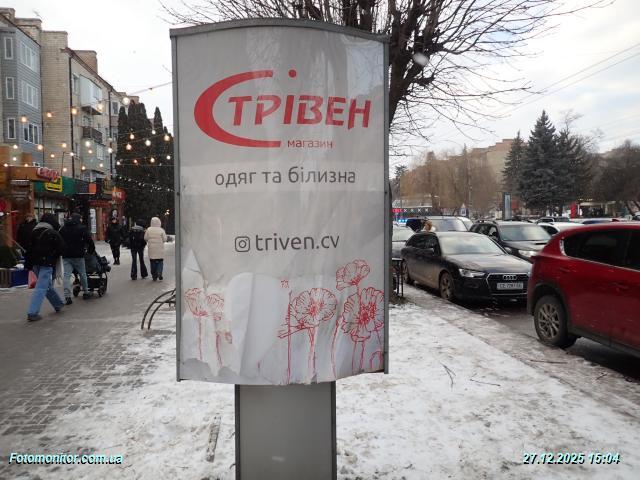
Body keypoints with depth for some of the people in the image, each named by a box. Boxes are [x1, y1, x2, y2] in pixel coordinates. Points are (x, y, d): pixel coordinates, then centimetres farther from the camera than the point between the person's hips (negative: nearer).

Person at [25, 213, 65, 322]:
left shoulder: (34, 232, 11)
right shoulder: (53, 233, -8)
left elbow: (28, 248, 11)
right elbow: (61, 247, -11)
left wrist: (28, 264, 13)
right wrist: (54, 256, 8)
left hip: (35, 263, 7)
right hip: (47, 264, -7)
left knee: (48, 285, 20)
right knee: (41, 288, -7)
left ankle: (58, 304, 33)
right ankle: (32, 313, -11)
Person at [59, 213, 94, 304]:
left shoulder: (63, 229, 12)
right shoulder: (82, 228, -3)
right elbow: (89, 240, -3)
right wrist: (91, 249, 11)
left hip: (66, 255, 4)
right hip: (78, 255, -3)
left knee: (66, 275, -1)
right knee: (82, 274, 11)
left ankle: (67, 296, -10)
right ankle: (85, 292, 21)